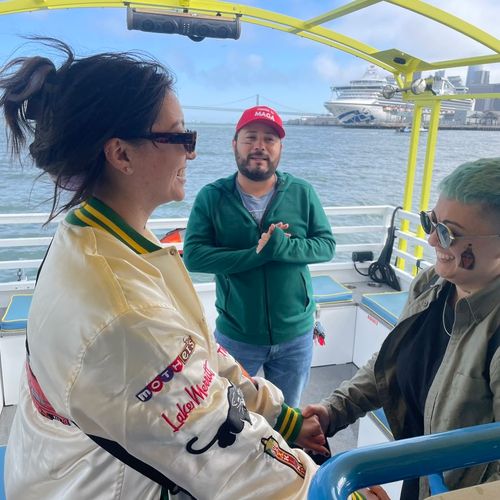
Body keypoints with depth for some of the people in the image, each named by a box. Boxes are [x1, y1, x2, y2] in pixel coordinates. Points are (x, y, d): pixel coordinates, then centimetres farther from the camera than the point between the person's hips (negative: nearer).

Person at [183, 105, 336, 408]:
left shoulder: (302, 192, -5)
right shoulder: (212, 196, -11)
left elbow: (327, 245, -6)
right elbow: (193, 256, -19)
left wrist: (283, 247, -25)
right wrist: (259, 253, -27)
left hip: (295, 334, 2)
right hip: (235, 335, -1)